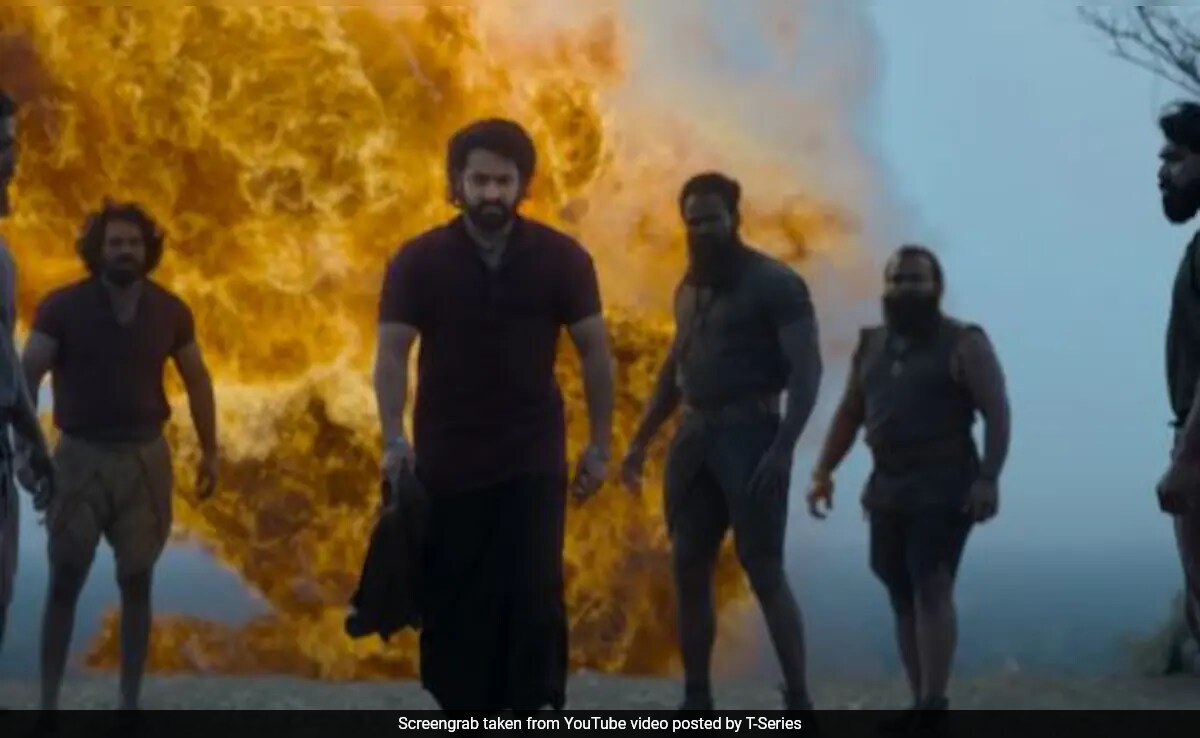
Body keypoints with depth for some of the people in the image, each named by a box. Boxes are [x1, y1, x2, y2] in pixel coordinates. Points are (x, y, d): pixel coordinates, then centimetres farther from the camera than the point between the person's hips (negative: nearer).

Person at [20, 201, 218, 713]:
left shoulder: (170, 311, 2)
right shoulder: (62, 306, -6)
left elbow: (196, 380, 12)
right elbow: (27, 374, -10)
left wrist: (210, 451, 10)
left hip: (145, 455, 2)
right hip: (81, 455, -2)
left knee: (136, 581, 6)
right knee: (65, 581, 0)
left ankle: (130, 703, 14)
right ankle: (48, 704, 7)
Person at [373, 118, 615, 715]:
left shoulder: (561, 258, -3)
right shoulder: (418, 260, -3)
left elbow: (594, 351, 3)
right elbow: (392, 353, -4)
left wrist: (599, 445, 1)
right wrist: (394, 440, -16)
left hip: (532, 460, 0)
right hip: (446, 460, 1)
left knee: (534, 595, -5)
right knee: (452, 600, 6)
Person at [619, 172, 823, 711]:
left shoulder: (774, 283, -7)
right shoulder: (689, 289, 17)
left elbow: (807, 368, -13)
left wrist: (783, 447, -23)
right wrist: (641, 440, 20)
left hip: (750, 434, -7)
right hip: (694, 436, 8)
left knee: (764, 569, -11)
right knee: (688, 569, 6)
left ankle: (799, 702, -8)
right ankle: (696, 700, 13)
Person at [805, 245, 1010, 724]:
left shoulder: (964, 345, -5)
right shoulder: (871, 346, 13)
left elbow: (997, 412, -11)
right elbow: (849, 414, 18)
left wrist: (988, 477, -21)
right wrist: (823, 472, 8)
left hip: (945, 485, -6)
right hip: (888, 487, 6)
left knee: (932, 588, -15)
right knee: (902, 595, 5)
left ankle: (934, 706, -18)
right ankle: (919, 704, 10)